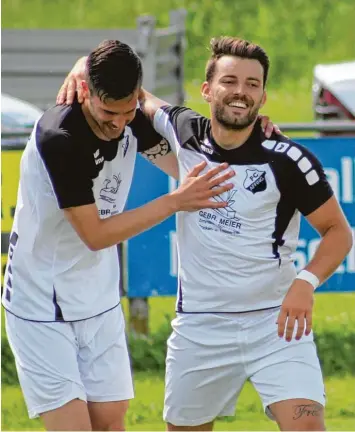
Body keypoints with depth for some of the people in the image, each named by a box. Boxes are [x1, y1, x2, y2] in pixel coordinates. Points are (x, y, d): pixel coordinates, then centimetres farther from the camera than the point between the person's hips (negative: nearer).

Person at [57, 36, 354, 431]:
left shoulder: (286, 160, -12)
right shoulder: (185, 132, -1)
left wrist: (306, 282, -21)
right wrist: (86, 67, -3)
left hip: (276, 322, -4)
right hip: (199, 326, 4)